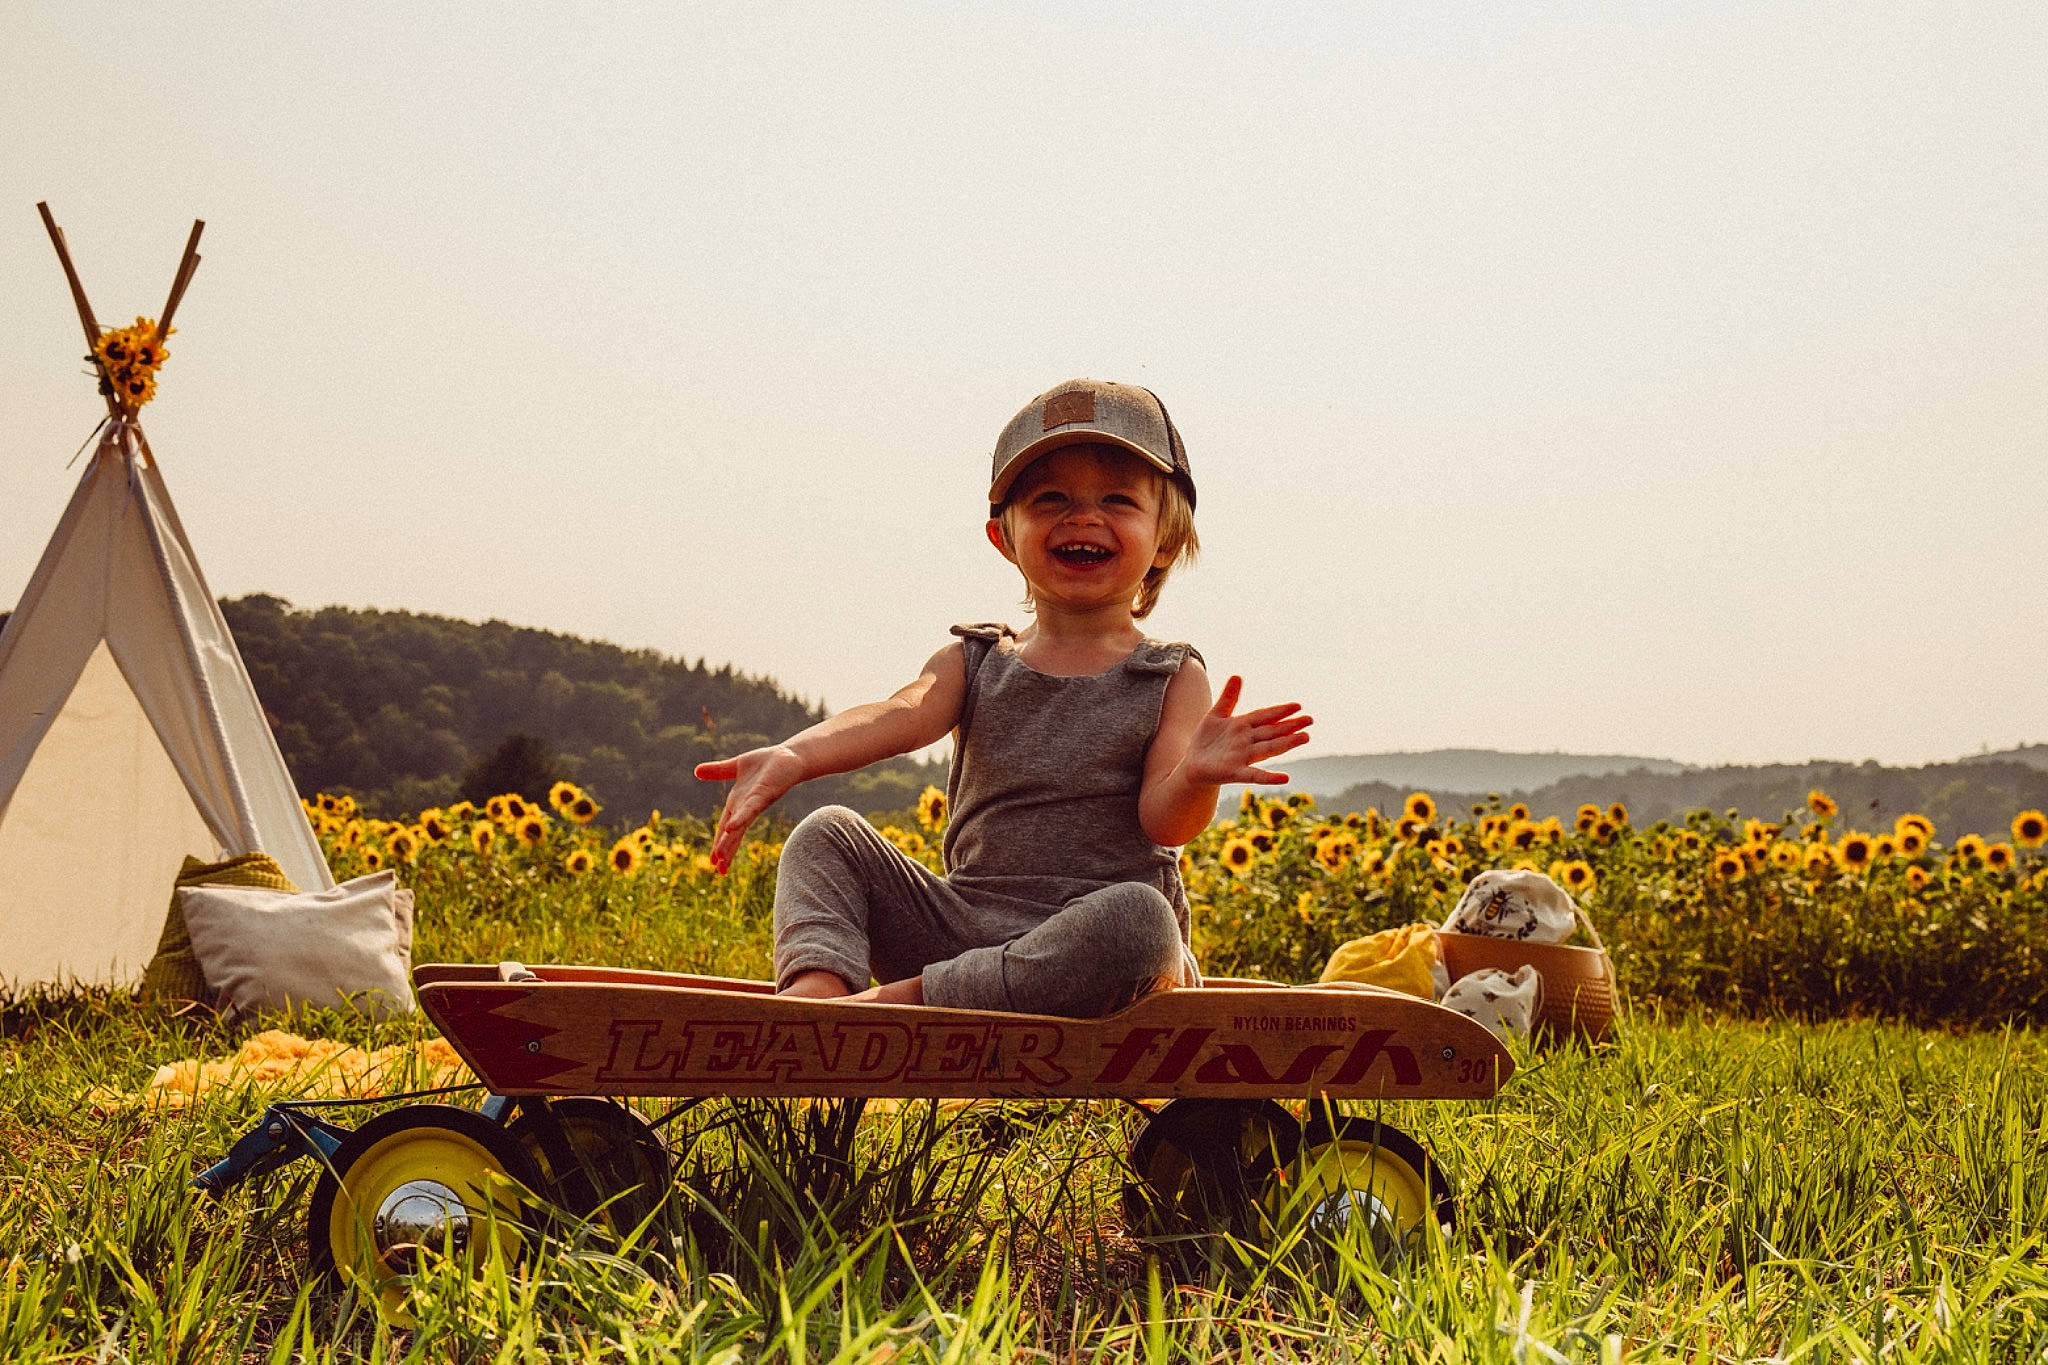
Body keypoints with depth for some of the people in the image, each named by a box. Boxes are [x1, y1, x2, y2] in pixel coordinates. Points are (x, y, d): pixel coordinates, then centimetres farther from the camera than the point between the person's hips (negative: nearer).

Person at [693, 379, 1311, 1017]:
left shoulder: (1172, 679, 3)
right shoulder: (975, 663, 10)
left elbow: (1162, 820, -10)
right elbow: (904, 713, -11)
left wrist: (1194, 778, -37)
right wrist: (793, 757, -34)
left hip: (1094, 943, -3)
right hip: (961, 928, 3)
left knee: (1139, 917, -37)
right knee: (826, 835, -7)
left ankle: (891, 999, -35)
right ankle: (816, 989, -34)